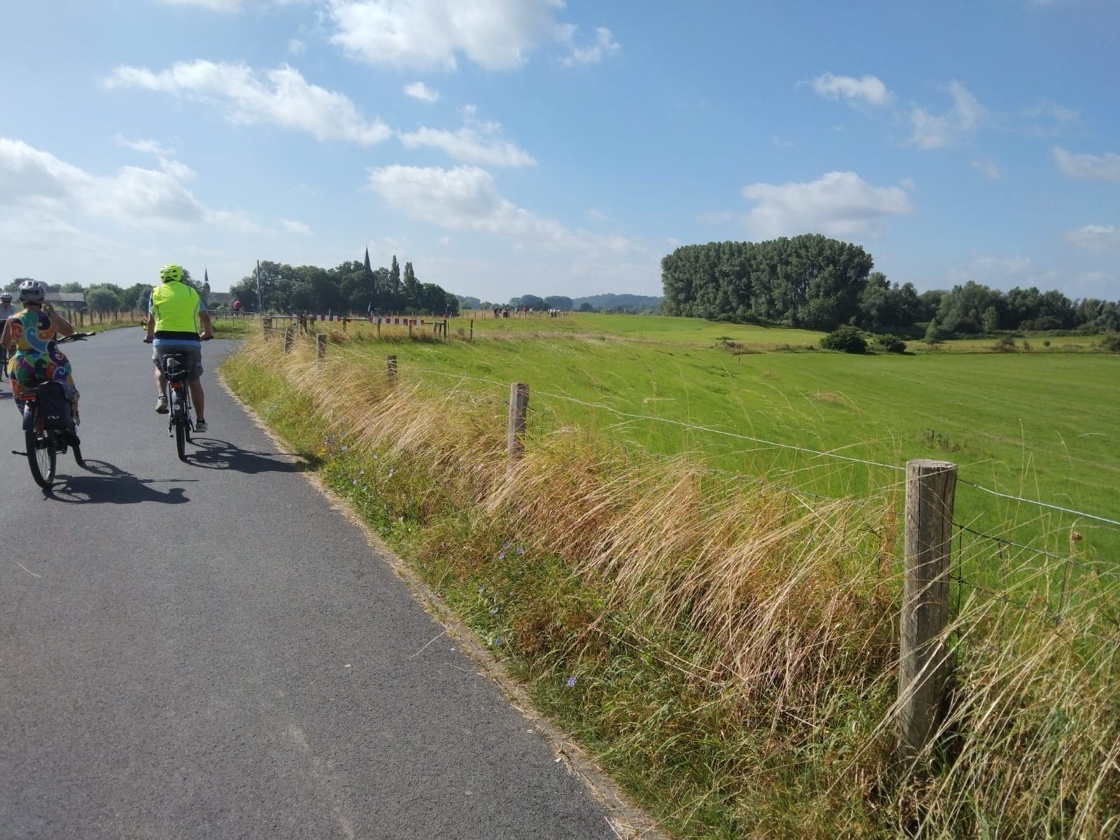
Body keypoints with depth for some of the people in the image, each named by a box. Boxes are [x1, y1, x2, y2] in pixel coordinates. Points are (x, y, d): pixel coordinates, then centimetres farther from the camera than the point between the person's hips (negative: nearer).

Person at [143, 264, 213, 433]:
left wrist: (149, 337, 33)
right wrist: (207, 333, 40)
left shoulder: (156, 292, 11)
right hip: (190, 340, 0)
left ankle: (162, 397, 5)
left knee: (160, 368, 30)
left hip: (163, 340, 0)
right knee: (194, 381, 12)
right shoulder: (191, 292, 14)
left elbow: (151, 319, 15)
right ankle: (200, 421, 11)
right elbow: (205, 317, 22)